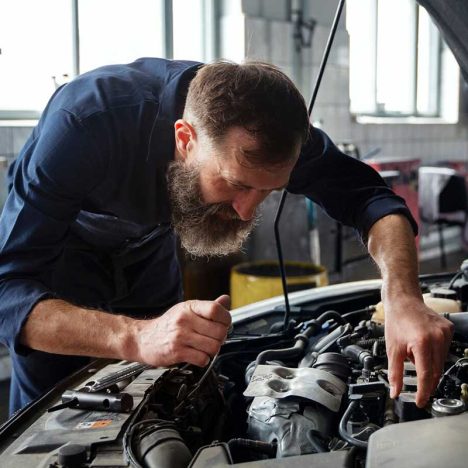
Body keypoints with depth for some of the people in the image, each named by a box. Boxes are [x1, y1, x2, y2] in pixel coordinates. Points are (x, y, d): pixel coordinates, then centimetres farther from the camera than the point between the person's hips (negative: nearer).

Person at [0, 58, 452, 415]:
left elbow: (369, 197, -26)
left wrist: (403, 300, -46)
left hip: (147, 258, 4)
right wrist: (137, 337, -62)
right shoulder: (85, 122, -43)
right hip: (60, 257, -3)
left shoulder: (259, 124, -30)